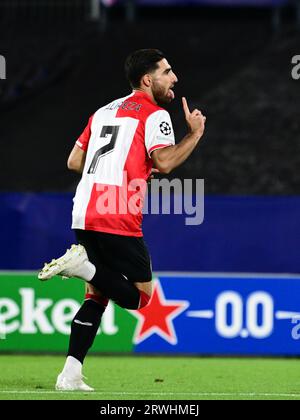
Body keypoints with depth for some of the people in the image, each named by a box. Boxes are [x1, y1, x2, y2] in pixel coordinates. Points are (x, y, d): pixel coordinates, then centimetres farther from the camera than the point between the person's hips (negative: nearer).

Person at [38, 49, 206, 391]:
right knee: (139, 296, 1)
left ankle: (70, 375, 2)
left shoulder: (104, 112, 22)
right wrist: (195, 133, 0)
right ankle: (83, 265, -20)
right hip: (118, 221, -8)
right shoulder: (154, 114, -1)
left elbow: (74, 161, 22)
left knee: (97, 295, 14)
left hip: (83, 217, 8)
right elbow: (164, 162, -14)